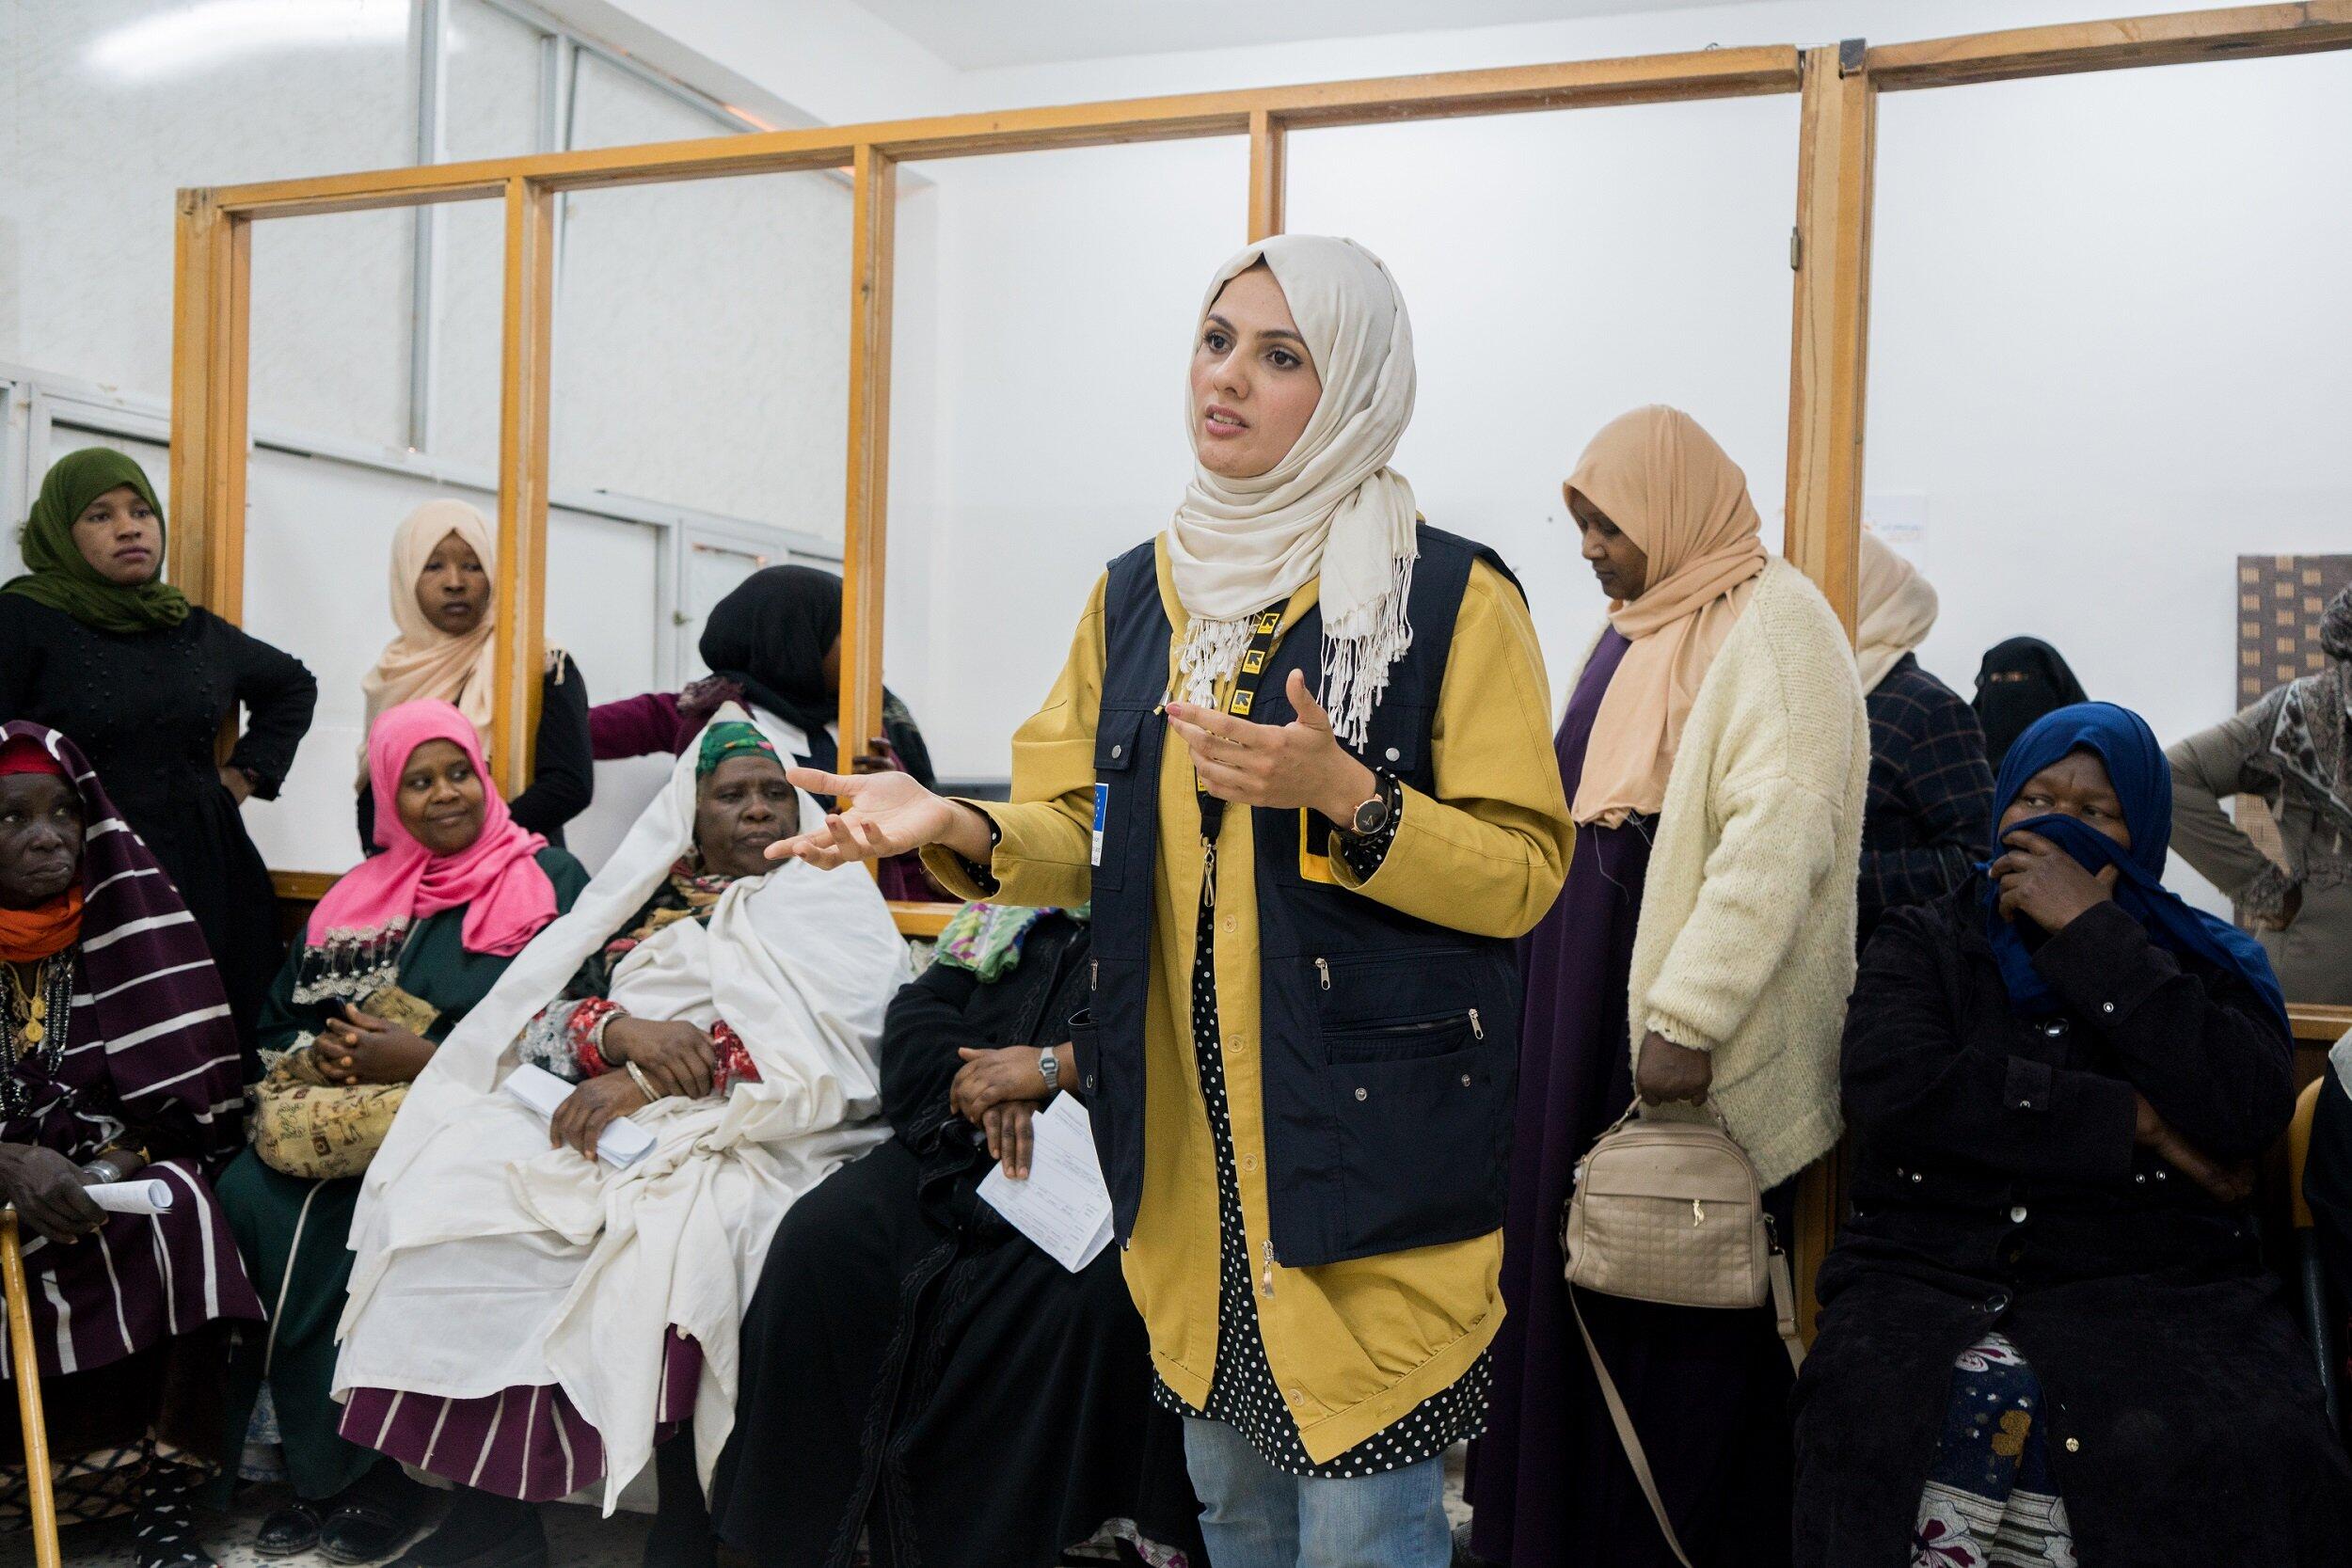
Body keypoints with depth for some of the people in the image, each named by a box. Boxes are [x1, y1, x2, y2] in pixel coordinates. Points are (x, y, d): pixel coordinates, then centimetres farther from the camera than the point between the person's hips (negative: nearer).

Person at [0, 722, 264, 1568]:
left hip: (123, 1162, 1)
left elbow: (182, 1081, -2)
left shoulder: (126, 918, -1)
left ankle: (163, 1496, -22)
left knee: (174, 1223, -30)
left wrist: (112, 1165, -17)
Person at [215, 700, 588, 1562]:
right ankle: (310, 1464, -13)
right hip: (339, 1113, 5)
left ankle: (374, 1467, -13)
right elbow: (278, 1018, 19)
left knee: (342, 1222, -30)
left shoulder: (550, 884, 1)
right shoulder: (361, 894, 18)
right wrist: (311, 1055, -5)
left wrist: (422, 1060, -16)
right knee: (249, 1199, -23)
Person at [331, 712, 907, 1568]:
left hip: (751, 1136, -4)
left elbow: (829, 1049, -8)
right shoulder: (646, 895, 21)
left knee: (671, 1233, -34)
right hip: (603, 1114, 5)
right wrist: (622, 1031, -13)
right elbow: (540, 1016, 10)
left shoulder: (835, 903, 10)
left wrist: (654, 1083, -16)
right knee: (458, 1178, -19)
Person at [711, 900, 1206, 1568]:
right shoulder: (1009, 907, 23)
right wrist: (987, 1088, -5)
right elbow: (920, 1006, 15)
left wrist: (1051, 1066, -13)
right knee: (819, 1241, -19)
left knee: (1098, 1297, -35)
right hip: (963, 1147, 5)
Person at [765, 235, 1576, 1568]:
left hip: (1370, 1135, -5)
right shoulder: (1138, 593, 10)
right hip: (1184, 1133, 5)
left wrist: (1344, 799, -24)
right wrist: (963, 829, -7)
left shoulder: (1455, 595, -7)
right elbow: (1092, 836, 12)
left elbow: (1523, 871, -9)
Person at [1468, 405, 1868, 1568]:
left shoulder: (1771, 624, -10)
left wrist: (1687, 1019, -25)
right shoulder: (1635, 625, 16)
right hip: (1586, 1009, 8)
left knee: (1681, 1318, 0)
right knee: (1568, 1272, 11)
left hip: (1690, 1045, -8)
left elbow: (1781, 832, -21)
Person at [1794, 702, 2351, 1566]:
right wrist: (2133, 1122, -5)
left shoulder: (2205, 962, 17)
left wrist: (2092, 935, -5)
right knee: (1880, 1418, -34)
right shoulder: (1925, 942, 16)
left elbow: (2247, 1112, -5)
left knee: (2238, 1455, -32)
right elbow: (1890, 1082, -6)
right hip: (1934, 1274, 0)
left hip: (2152, 1281, 1)